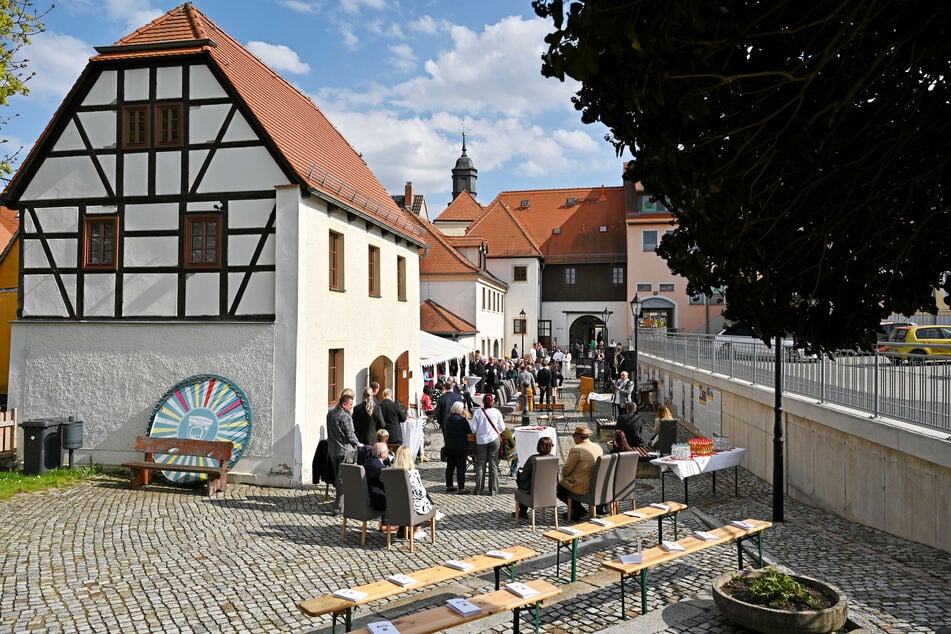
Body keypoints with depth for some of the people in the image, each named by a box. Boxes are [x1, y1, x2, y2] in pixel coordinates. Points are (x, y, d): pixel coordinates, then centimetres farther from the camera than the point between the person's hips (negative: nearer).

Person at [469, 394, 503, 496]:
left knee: (480, 464, 9)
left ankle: (479, 490, 11)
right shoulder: (496, 412, -6)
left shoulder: (477, 412, -7)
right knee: (493, 464, 6)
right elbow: (502, 427, -1)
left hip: (481, 440, 1)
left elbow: (473, 429, -6)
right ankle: (493, 490, 7)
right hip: (494, 439, 0)